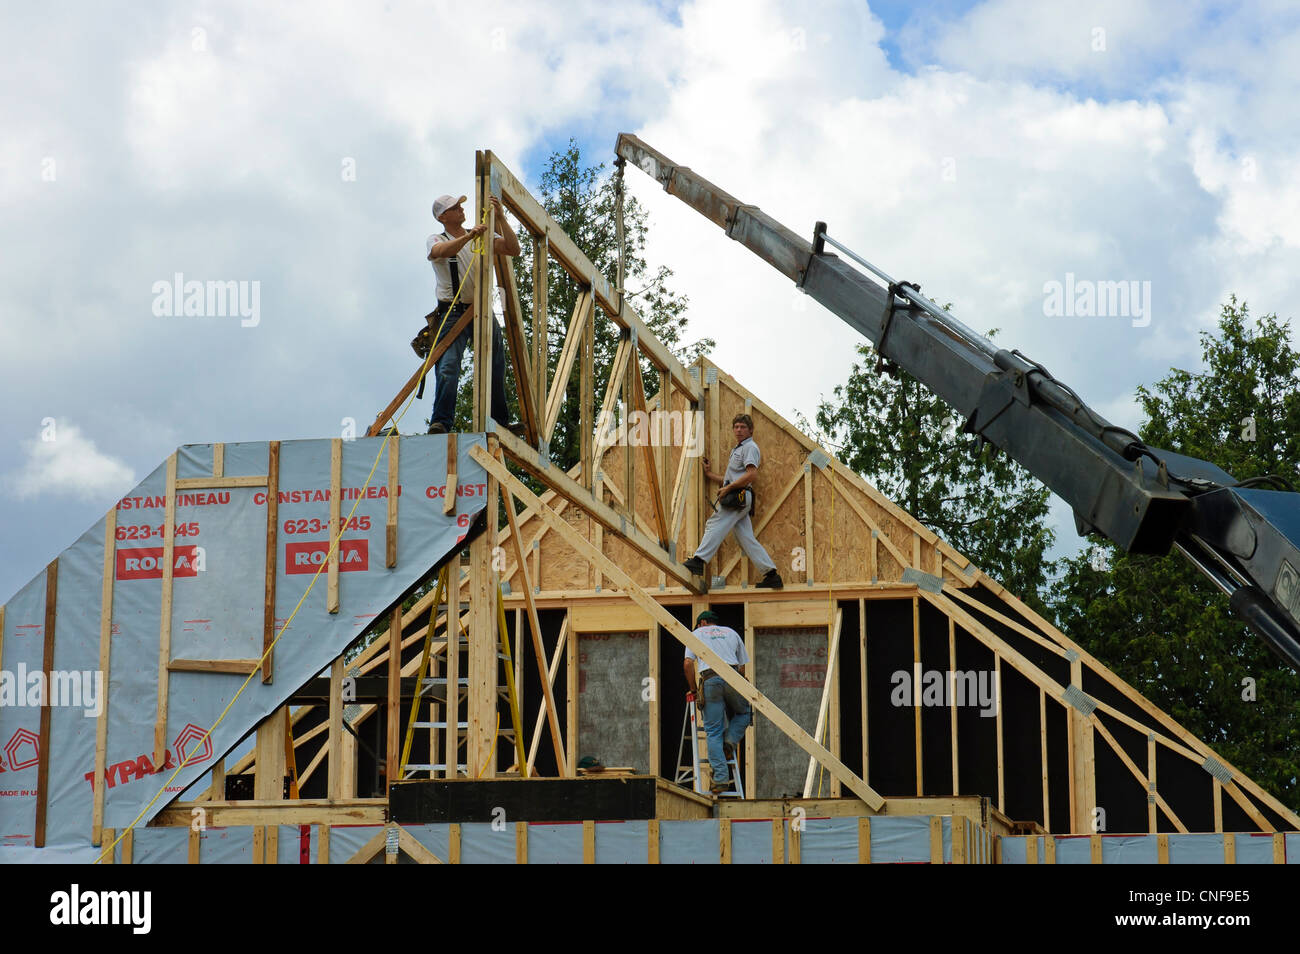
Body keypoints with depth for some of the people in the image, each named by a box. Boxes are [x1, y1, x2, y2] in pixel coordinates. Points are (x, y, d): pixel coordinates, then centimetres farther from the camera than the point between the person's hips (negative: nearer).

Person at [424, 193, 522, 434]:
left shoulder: (483, 237, 11)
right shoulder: (436, 240, 0)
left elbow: (513, 249, -2)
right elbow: (440, 251, -25)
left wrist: (501, 219, -12)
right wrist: (468, 237, -40)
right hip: (454, 313, -4)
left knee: (496, 370, 10)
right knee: (448, 367, -20)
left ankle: (501, 421, 22)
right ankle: (440, 422, -22)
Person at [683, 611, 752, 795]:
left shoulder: (697, 633, 22)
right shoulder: (731, 633, 27)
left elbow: (688, 664, 9)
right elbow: (742, 667, 23)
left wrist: (693, 690, 18)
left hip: (710, 680, -1)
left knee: (713, 732, 1)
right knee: (744, 712, 28)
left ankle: (721, 778, -7)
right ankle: (730, 743, 4)